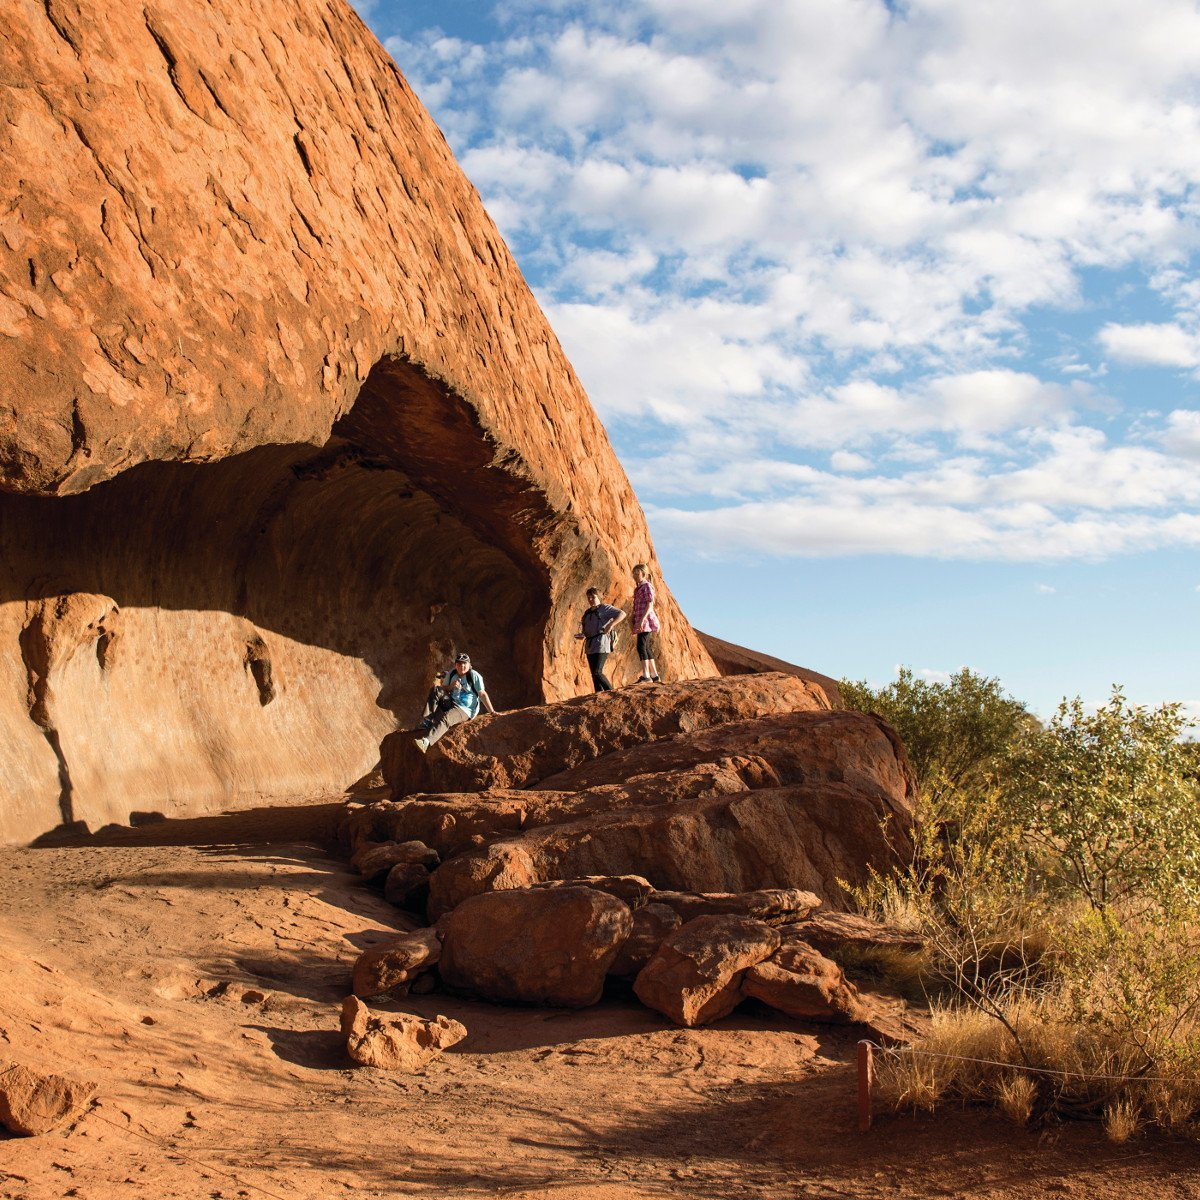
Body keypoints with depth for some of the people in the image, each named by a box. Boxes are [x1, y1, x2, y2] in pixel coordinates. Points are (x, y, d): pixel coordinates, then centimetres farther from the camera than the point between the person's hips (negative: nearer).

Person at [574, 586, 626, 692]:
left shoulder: (605, 608, -1)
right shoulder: (587, 613, 21)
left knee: (597, 672, -17)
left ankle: (610, 691, -6)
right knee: (594, 674, 4)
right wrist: (581, 635, 8)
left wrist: (611, 625, -20)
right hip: (590, 646, 8)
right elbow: (584, 630, 30)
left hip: (601, 644, -8)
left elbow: (622, 614, -12)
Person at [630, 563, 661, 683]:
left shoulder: (647, 586, -6)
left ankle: (645, 675, -24)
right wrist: (632, 618, 17)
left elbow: (650, 605, -15)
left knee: (641, 646, -18)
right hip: (640, 622, 10)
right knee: (647, 649, 10)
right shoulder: (638, 588, 21)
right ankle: (654, 675, 15)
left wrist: (642, 619, -24)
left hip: (646, 620, -10)